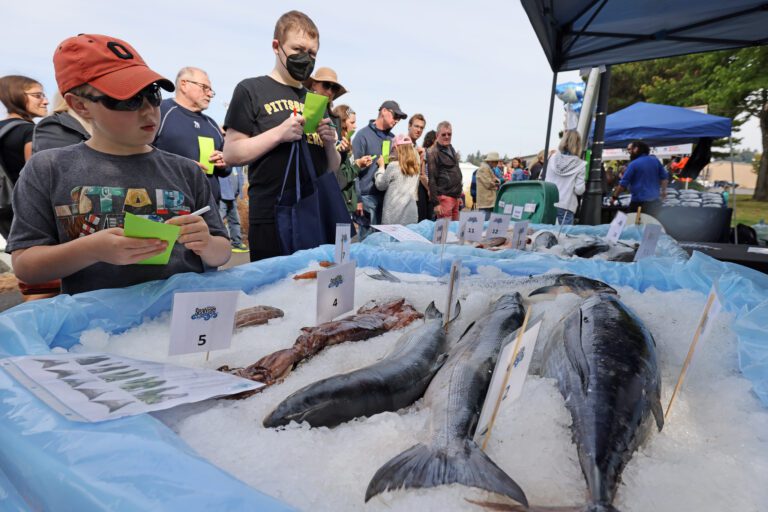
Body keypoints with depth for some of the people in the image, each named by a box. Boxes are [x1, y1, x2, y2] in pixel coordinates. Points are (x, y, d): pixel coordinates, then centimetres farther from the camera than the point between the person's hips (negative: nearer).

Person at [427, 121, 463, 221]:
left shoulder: (452, 150, 18)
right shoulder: (433, 153, -8)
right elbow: (432, 179, -12)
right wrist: (435, 203, -17)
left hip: (455, 196, 8)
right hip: (444, 197, -8)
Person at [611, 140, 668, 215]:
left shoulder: (633, 164, -10)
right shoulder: (655, 160, 8)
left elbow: (623, 183, -10)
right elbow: (664, 176, 12)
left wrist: (614, 197, -2)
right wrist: (663, 190, 22)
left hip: (639, 201, -7)